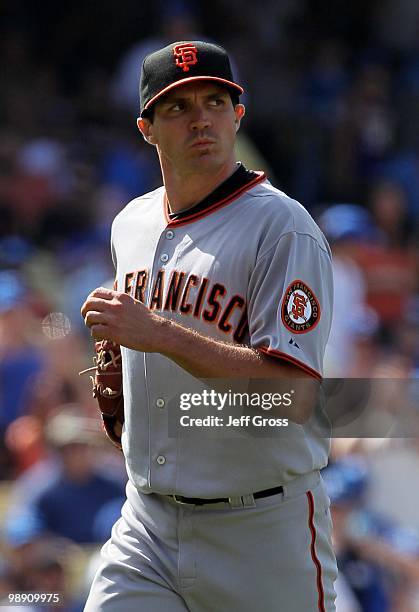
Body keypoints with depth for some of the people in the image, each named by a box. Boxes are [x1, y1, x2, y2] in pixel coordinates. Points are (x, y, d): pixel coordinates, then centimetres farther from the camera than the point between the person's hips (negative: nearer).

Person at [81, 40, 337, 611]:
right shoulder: (131, 224, 12)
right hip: (147, 524, 5)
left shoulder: (283, 228, -12)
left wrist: (160, 334, -28)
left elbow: (292, 397, -23)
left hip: (262, 536, -5)